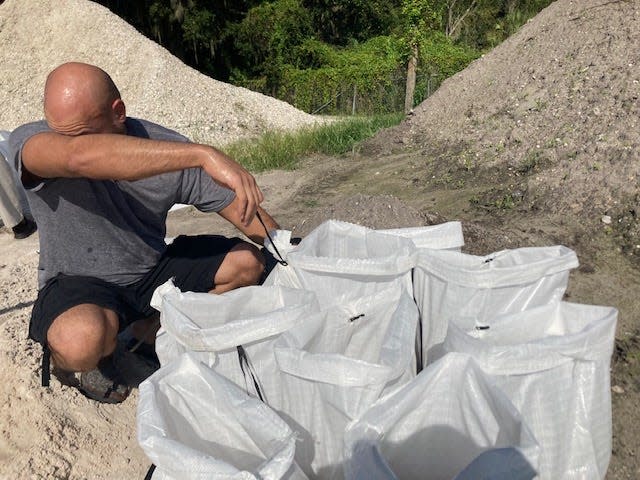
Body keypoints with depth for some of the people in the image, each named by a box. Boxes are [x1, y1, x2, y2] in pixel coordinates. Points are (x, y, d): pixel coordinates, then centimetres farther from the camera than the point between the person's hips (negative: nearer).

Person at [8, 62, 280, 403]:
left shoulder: (170, 150, -15)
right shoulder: (28, 141, -22)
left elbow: (244, 210, -10)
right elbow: (80, 158, -47)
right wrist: (203, 154, -53)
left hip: (153, 270, 4)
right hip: (77, 284, -3)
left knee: (247, 262, -12)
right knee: (82, 341, -37)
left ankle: (147, 329, 5)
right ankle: (101, 357, 3)